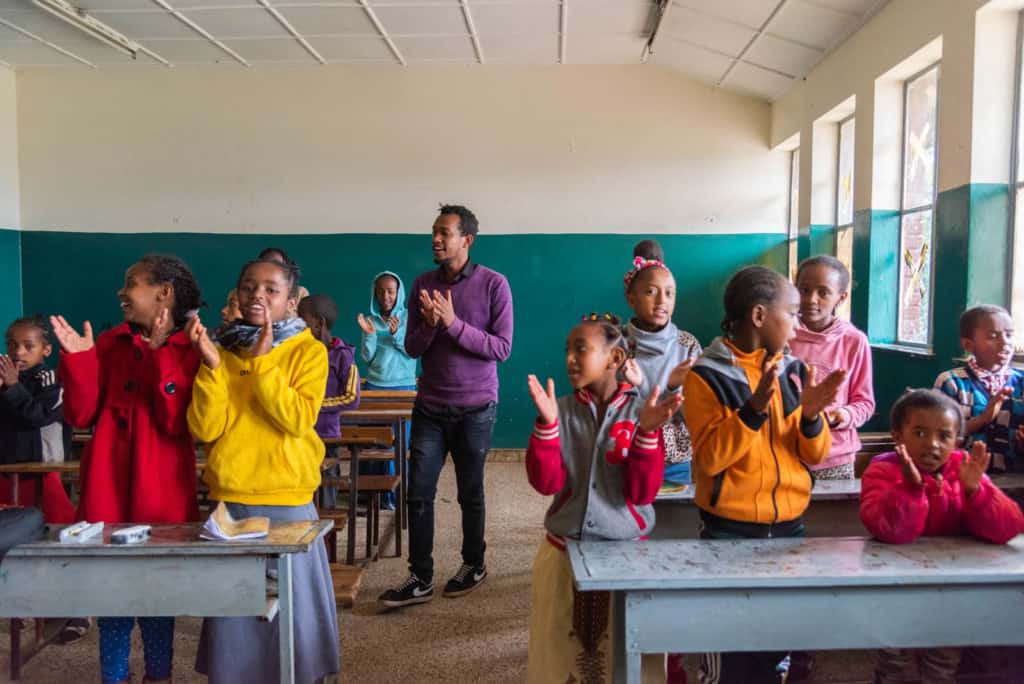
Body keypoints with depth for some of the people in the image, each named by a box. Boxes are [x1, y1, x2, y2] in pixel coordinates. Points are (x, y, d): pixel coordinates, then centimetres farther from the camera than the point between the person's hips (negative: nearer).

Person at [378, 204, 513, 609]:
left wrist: (453, 323, -22)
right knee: (419, 493, 0)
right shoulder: (423, 284, 5)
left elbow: (502, 348, -12)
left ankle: (474, 566, 30)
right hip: (430, 407, 4)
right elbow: (412, 348, 6)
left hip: (475, 407, -3)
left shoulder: (493, 284, -7)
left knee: (470, 492, 10)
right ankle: (420, 579, 10)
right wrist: (429, 325, -16)